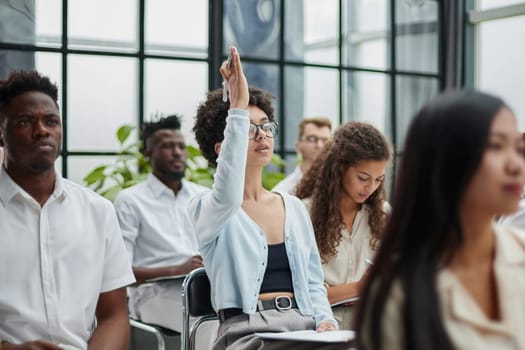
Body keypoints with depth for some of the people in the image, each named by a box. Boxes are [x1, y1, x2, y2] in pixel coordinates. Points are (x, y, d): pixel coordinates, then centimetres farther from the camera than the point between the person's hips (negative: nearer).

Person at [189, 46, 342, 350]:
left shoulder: (294, 208, 16)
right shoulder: (207, 209, 1)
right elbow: (229, 195, -24)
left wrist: (325, 320, -3)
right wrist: (238, 106, -24)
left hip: (305, 324, 5)